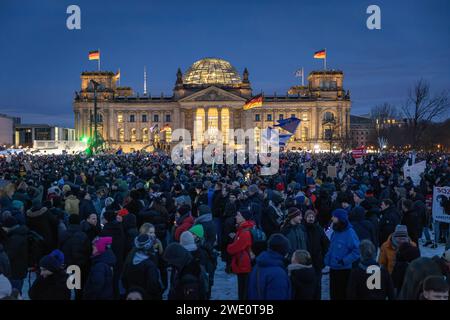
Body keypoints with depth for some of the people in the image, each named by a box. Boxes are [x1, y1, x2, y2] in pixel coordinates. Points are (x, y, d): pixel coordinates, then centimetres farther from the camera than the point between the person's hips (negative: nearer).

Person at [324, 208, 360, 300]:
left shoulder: (349, 233, -17)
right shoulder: (335, 232, 6)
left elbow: (357, 251, -22)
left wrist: (344, 261, -23)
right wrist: (327, 260, 3)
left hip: (344, 270, -7)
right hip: (333, 269, 7)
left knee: (343, 295, 5)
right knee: (333, 294, 15)